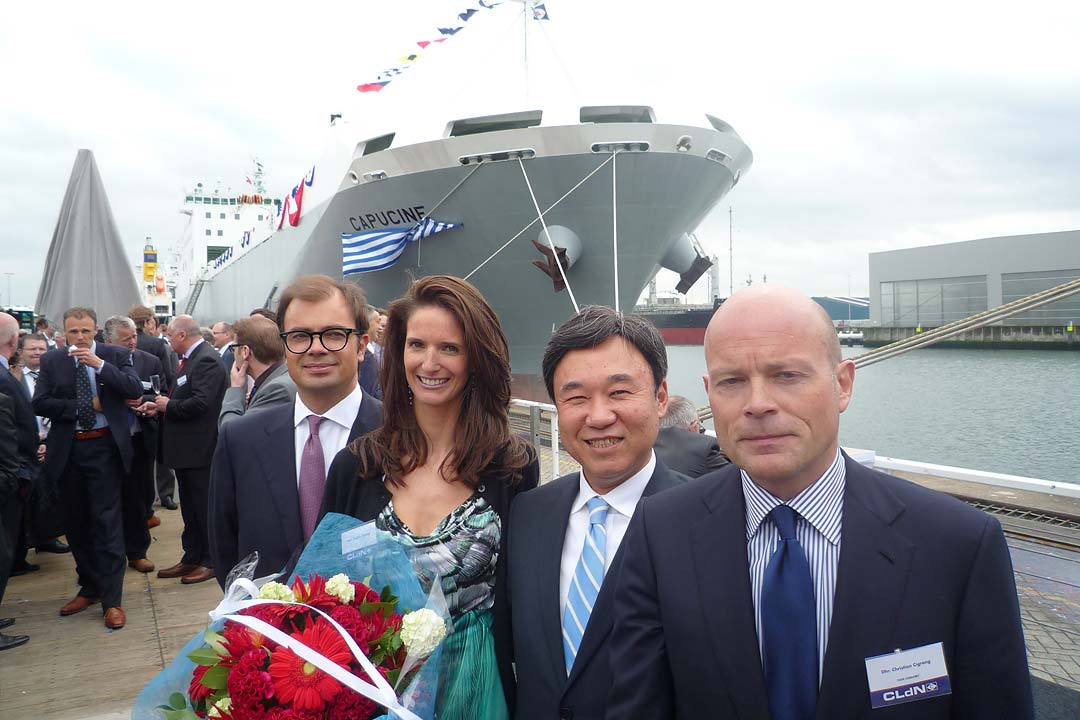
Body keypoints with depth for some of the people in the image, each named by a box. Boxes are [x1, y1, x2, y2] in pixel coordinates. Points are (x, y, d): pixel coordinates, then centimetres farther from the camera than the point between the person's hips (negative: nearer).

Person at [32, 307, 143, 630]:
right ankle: (89, 587, 29)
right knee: (75, 522, 13)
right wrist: (86, 405, -13)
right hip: (67, 449, 3)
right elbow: (40, 403, -4)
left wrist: (100, 365, -23)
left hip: (104, 448, -3)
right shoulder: (51, 360, 3)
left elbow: (135, 390, -14)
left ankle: (112, 599, 2)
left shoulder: (116, 355, -2)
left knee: (106, 521, -3)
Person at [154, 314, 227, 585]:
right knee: (190, 508, 17)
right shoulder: (191, 358, 13)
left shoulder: (207, 360, -17)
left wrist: (169, 406, -14)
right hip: (186, 448, 10)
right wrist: (161, 407, 2)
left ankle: (211, 562, 12)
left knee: (204, 508, 1)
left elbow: (200, 403, -27)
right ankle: (192, 558, 28)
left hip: (199, 448, -10)